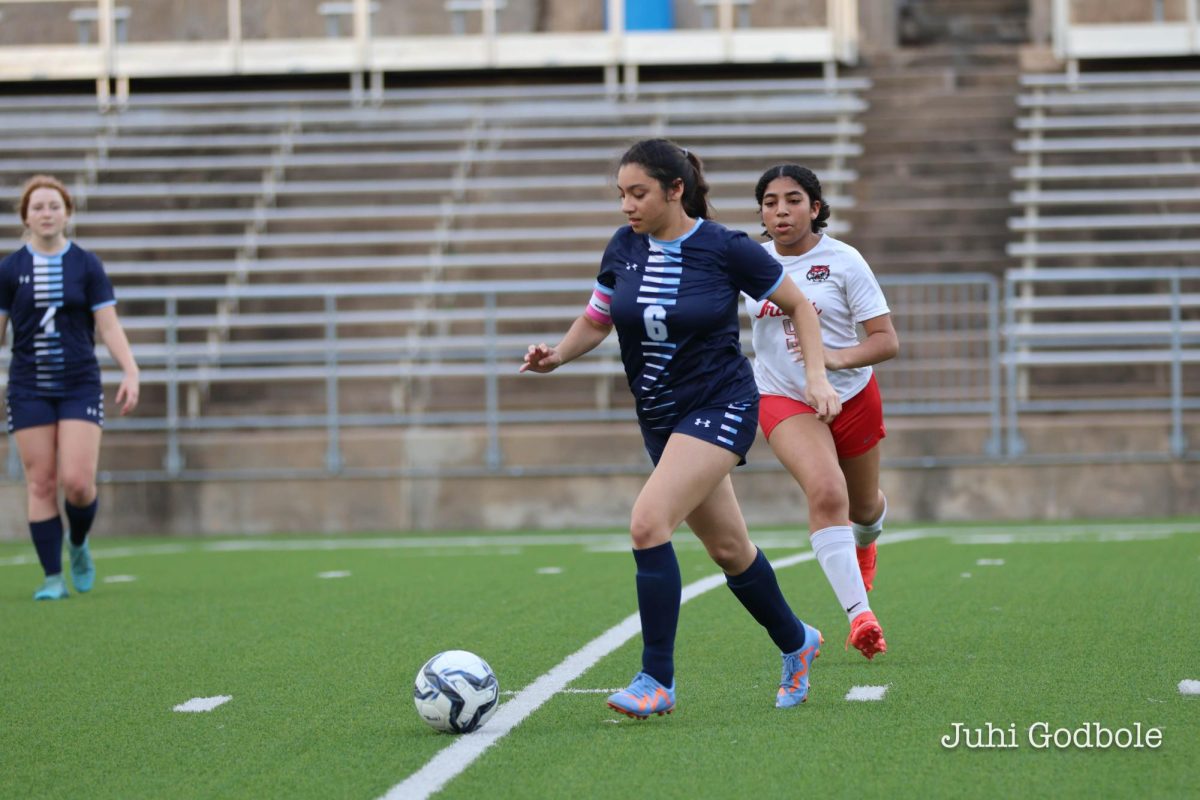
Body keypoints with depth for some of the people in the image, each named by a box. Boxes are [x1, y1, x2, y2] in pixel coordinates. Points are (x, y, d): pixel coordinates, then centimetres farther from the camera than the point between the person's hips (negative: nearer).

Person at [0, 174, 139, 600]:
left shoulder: (86, 265, 2)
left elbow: (109, 326, 0)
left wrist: (131, 372, -13)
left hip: (80, 387, -1)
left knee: (77, 482, -11)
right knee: (40, 483, -3)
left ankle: (79, 545, 20)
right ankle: (52, 577, 4)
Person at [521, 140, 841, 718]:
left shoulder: (726, 249, -13)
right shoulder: (623, 249, 0)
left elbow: (798, 305, 0)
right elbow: (597, 320, 13)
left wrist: (816, 375, -9)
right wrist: (557, 355, -6)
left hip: (720, 407, -6)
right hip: (660, 419, 6)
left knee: (648, 522, -23)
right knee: (727, 548, 16)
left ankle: (657, 680, -17)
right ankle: (795, 643, 40)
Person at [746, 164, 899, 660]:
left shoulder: (843, 261, -13)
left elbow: (886, 340, -15)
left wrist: (839, 358, -32)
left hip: (852, 396, 1)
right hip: (784, 400, 0)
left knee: (864, 507, 20)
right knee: (825, 492, -27)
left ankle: (864, 541, 61)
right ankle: (860, 615, -32)